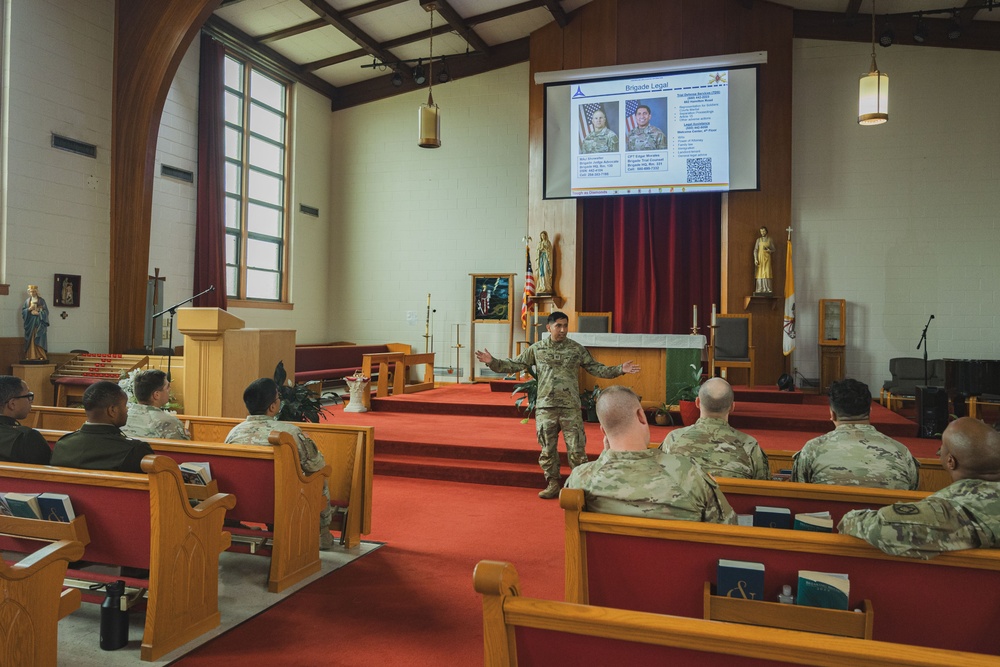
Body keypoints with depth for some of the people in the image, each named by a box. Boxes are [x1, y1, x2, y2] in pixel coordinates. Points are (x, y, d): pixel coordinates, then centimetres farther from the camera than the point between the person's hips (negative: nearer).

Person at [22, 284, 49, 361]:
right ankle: (30, 356, -1)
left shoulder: (41, 300, 3)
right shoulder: (27, 301, 10)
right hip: (30, 323, 3)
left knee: (39, 340, -9)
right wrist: (29, 309, -11)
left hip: (39, 323, -3)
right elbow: (23, 311, 7)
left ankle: (41, 356, -10)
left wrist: (37, 313, -14)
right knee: (30, 340, -1)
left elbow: (46, 311, -1)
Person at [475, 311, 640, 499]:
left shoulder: (577, 349, 4)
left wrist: (620, 369, -4)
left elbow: (596, 369, 6)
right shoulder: (536, 349, 4)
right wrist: (492, 362, -7)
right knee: (548, 449, 8)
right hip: (545, 407, 1)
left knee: (576, 449, -1)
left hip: (571, 407, -1)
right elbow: (515, 365, 5)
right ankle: (553, 484, 22)